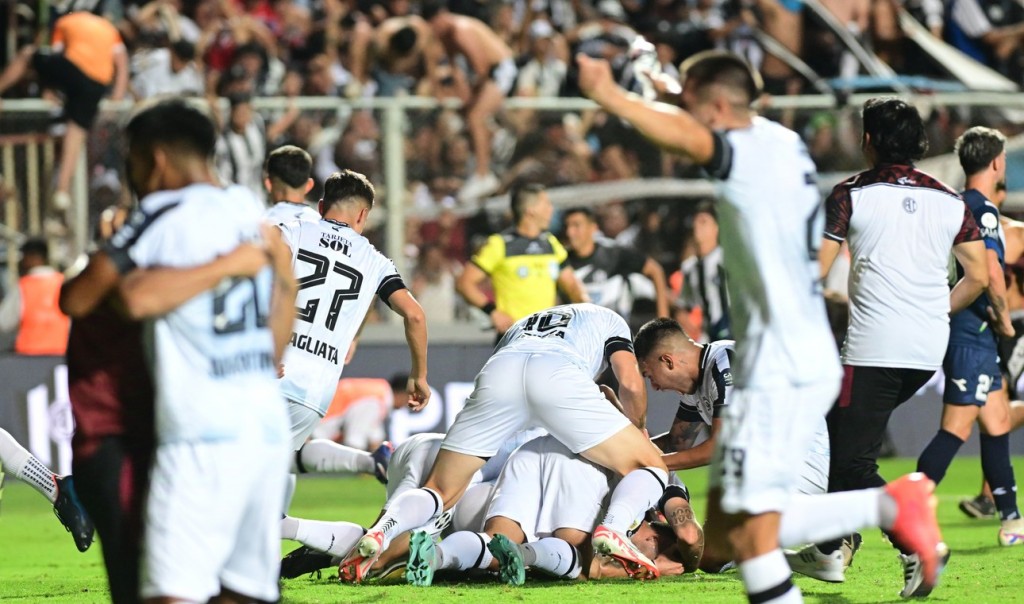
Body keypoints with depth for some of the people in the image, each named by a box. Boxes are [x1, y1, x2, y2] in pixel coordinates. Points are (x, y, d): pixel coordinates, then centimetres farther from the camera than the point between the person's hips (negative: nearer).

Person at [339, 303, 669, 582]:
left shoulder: (521, 326, 47)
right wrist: (639, 433, 40)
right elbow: (631, 383, 21)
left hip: (498, 371, 3)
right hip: (558, 375, -3)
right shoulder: (608, 320, 38)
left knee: (441, 492, 14)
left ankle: (379, 533, -16)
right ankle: (613, 531, -22)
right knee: (651, 468, 8)